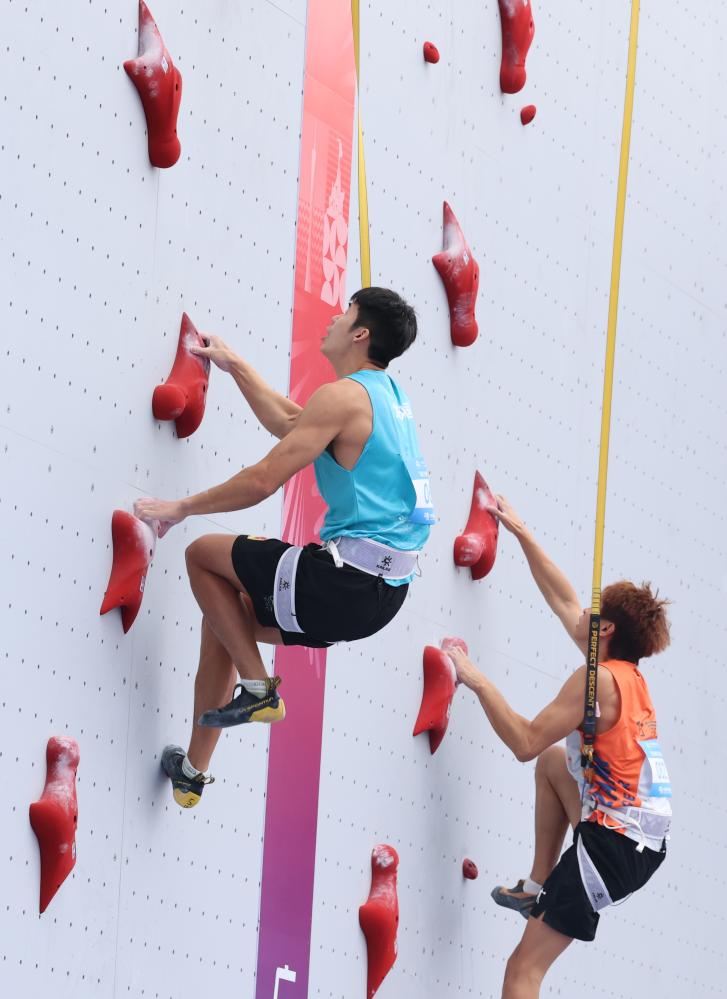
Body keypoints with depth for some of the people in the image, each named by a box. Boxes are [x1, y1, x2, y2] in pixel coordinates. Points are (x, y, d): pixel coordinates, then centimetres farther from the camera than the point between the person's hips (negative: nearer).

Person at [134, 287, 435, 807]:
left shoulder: (343, 396, -13)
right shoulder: (389, 394, 16)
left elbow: (263, 480, -15)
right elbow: (290, 424, 30)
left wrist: (182, 507, -3)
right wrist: (234, 365, 37)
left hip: (347, 585, -9)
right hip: (387, 589, 9)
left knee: (204, 555, 5)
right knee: (222, 614, 23)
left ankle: (258, 688, 2)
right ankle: (194, 771, 27)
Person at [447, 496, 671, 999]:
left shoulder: (598, 680, -13)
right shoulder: (628, 673, 13)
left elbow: (525, 741, -19)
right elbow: (562, 599, 22)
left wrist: (478, 681, -13)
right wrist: (520, 532, 27)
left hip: (614, 845, -9)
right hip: (644, 838, 9)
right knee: (553, 760, 33)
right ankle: (538, 887, 34)